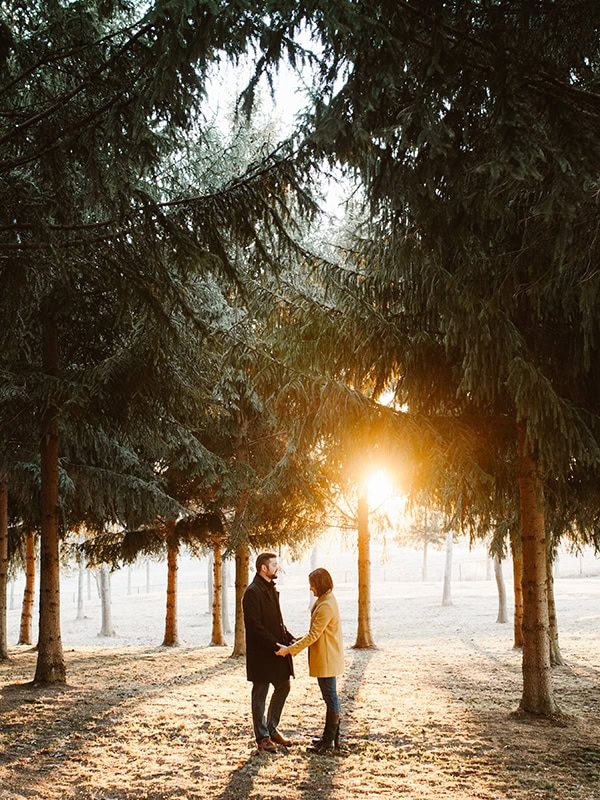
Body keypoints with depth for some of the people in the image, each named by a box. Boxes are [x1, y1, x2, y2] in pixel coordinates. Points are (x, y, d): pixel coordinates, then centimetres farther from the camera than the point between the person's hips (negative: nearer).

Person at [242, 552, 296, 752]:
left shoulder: (271, 589, 14)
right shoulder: (253, 592, -16)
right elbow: (255, 626, -21)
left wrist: (289, 638, 6)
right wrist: (275, 644, -22)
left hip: (277, 649, 9)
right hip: (261, 652, -9)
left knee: (283, 687, 15)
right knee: (260, 694, 2)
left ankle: (272, 729, 28)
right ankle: (262, 738, 12)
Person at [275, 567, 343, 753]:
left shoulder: (326, 606, -22)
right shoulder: (325, 600, 11)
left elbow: (314, 635, -23)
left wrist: (290, 650, -19)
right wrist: (299, 640, 11)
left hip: (326, 660, -11)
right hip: (327, 659, 11)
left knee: (330, 698, -2)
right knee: (331, 697, 16)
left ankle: (329, 741, 5)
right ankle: (332, 737, 25)